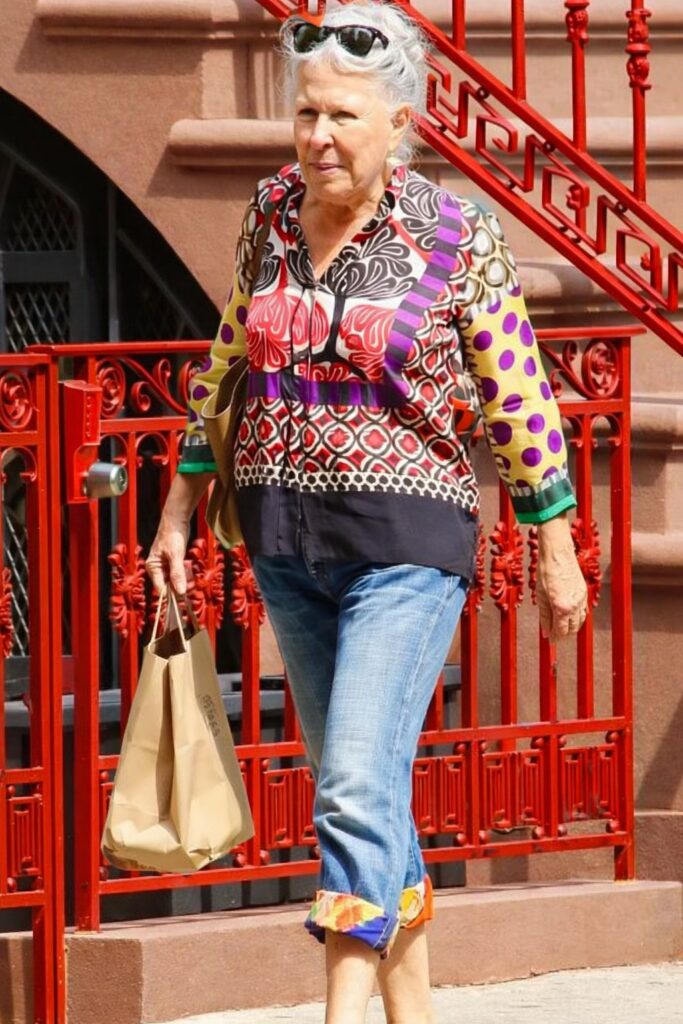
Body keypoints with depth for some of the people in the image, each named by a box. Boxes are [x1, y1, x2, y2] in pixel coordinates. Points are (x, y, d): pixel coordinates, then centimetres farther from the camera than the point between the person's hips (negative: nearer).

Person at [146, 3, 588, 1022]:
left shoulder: (457, 233, -9)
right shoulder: (272, 210, 4)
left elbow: (518, 399, -2)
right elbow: (229, 362, 15)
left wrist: (556, 551, 2)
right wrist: (180, 510, 15)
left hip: (408, 541, -5)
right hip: (286, 536, 5)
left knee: (359, 785, -16)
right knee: (359, 786, 13)